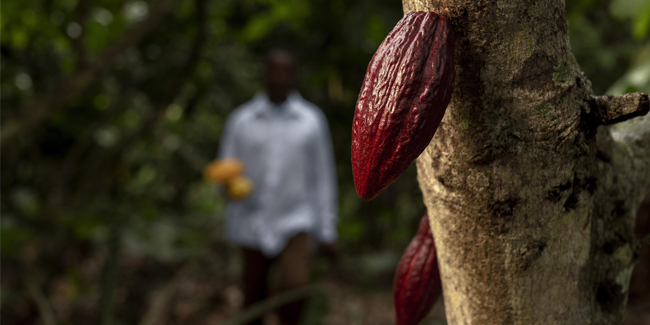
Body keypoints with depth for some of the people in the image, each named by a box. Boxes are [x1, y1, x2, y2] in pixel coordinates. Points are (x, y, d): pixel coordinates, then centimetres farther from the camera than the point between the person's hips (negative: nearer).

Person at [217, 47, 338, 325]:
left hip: (295, 222, -1)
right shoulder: (240, 120, 1)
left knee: (296, 287, -22)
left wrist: (327, 231, 3)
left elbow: (323, 177, 4)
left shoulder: (313, 120, 2)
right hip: (252, 225, 1)